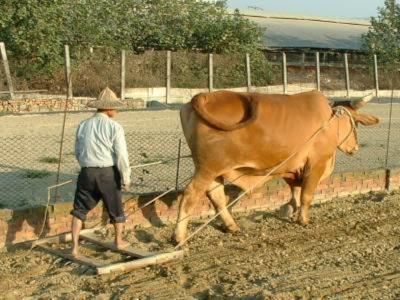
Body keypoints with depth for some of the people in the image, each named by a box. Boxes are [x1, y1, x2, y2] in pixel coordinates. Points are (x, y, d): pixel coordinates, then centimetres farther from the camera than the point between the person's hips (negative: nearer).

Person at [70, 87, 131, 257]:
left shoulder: (83, 126, 4)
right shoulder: (114, 127, -10)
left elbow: (78, 152, 12)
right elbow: (121, 155, -13)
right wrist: (126, 179, -3)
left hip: (87, 173, 3)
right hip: (108, 173, -3)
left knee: (80, 209, 13)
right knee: (116, 208, 18)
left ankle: (75, 246, 5)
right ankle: (119, 241, 33)